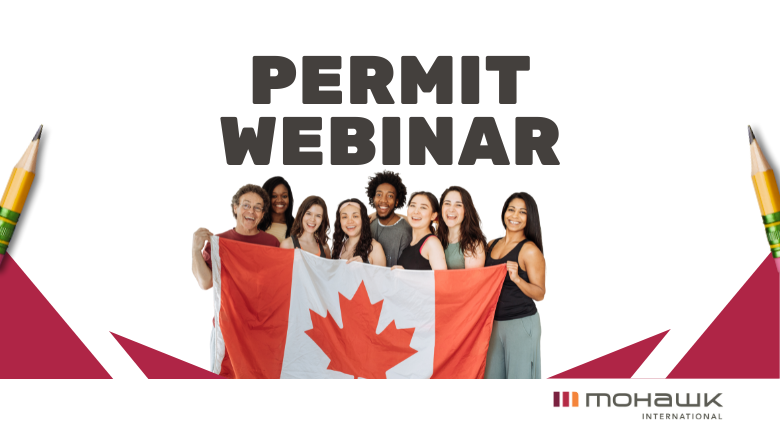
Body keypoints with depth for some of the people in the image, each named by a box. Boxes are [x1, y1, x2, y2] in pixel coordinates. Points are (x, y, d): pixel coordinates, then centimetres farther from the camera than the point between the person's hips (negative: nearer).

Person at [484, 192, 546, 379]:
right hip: (494, 322, 6)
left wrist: (517, 278, -26)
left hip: (521, 324, -6)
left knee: (519, 375, 3)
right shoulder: (491, 245, 8)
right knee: (492, 374, 14)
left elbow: (539, 294, -12)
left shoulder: (530, 250, -10)